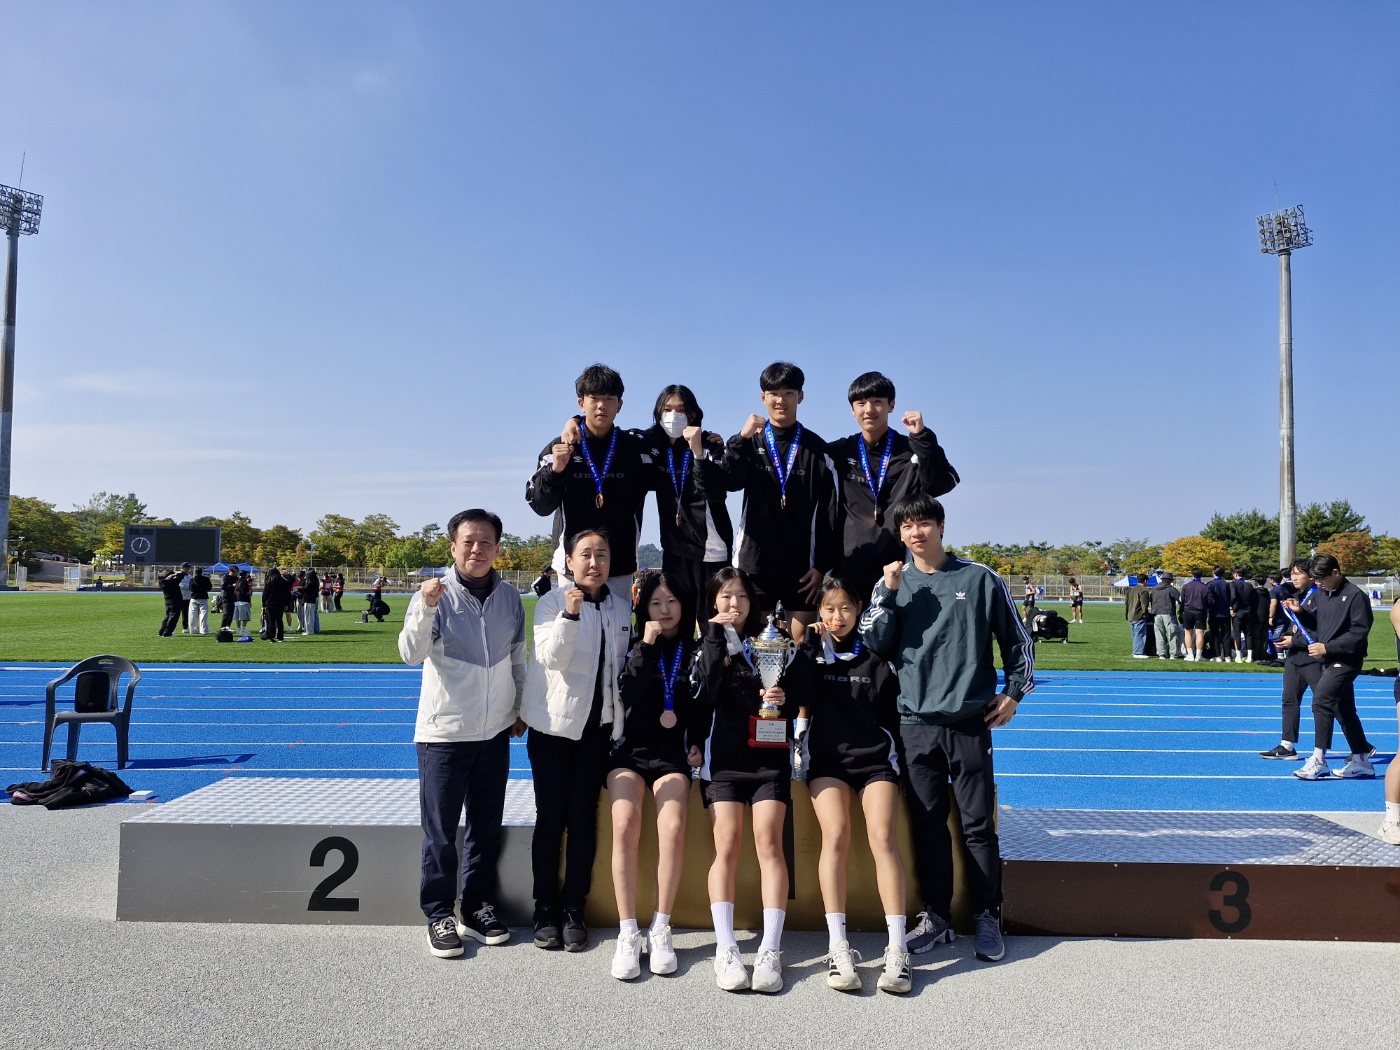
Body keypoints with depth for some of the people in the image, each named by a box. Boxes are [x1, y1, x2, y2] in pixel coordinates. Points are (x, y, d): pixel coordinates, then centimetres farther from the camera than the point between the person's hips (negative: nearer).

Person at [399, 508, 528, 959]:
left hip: (495, 732, 4)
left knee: (487, 827, 14)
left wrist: (520, 709, 16)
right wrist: (426, 608, -36)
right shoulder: (436, 594, -10)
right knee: (441, 830, 4)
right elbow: (411, 654, -22)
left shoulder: (509, 597, 3)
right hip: (444, 732, -4)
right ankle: (439, 915, 18)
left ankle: (478, 908, 28)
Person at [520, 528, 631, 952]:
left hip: (599, 727, 3)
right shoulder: (552, 602, -6)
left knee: (583, 820, 5)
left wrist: (621, 721, 14)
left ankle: (574, 910, 15)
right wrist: (570, 614, -31)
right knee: (550, 819, 3)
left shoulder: (621, 608, 7)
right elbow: (552, 658, -19)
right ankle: (546, 910, 14)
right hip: (553, 726, -3)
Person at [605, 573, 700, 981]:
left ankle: (660, 929, -12)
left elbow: (704, 707, 16)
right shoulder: (635, 647, 9)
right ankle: (628, 934, -18)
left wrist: (698, 743, 2)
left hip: (673, 754, 0)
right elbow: (627, 693, -8)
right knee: (625, 825, -26)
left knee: (673, 829, -27)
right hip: (631, 749, 0)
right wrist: (645, 646, -12)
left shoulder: (694, 651, 10)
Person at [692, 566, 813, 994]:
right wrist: (716, 639, -8)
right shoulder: (706, 647, 11)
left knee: (768, 842, -11)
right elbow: (702, 696, -7)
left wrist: (785, 699, -8)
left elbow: (801, 694, 14)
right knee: (727, 845, -10)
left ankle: (770, 951, -10)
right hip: (722, 755, 0)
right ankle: (726, 949, -7)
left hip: (769, 755, 0)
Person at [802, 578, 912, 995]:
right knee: (835, 834, -23)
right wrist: (806, 644, -3)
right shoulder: (809, 652, 11)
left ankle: (897, 950, -19)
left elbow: (891, 715, 15)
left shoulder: (875, 658, 12)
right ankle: (838, 948, -21)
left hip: (874, 757, 0)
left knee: (883, 836, -20)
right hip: (827, 758, 0)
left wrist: (900, 762, 8)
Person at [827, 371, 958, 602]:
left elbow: (942, 484, -9)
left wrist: (923, 438, -16)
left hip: (901, 570, -1)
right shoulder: (838, 453, 11)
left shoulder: (912, 451, 7)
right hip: (849, 571, 2)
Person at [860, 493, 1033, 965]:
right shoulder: (892, 583, 7)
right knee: (927, 823, 7)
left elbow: (1017, 640, 10)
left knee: (979, 823, 3)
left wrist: (1014, 692, 4)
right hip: (915, 723, 2)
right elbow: (874, 644, -1)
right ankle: (936, 916, 19)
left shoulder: (979, 579, 2)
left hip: (970, 722, -2)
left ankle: (987, 918, 17)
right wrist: (888, 594, -9)